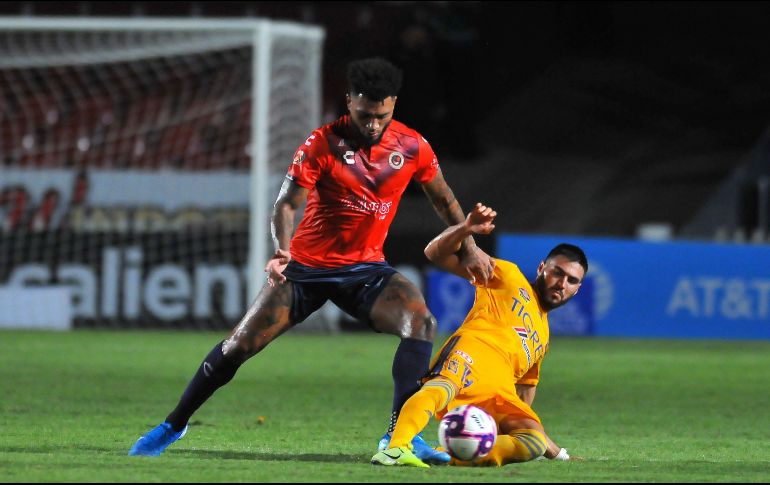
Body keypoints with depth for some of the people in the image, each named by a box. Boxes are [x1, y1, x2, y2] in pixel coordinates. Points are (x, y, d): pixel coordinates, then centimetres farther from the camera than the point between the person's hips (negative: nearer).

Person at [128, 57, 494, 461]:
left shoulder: (412, 148, -6)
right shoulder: (324, 143, -15)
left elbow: (444, 200, 13)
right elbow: (287, 203, -20)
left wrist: (468, 248, 12)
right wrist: (282, 249, -38)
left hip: (365, 269, 2)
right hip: (307, 267, -2)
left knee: (422, 323, -26)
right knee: (238, 346, -4)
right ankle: (173, 426, 15)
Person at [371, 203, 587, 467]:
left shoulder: (543, 337, 40)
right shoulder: (508, 275, 24)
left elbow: (523, 404, 41)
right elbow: (436, 253, 15)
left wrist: (557, 452, 39)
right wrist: (466, 228, -5)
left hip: (499, 396, 5)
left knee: (535, 442, -26)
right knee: (445, 386, -41)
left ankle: (453, 456, -42)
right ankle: (397, 448, -65)